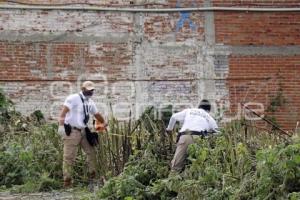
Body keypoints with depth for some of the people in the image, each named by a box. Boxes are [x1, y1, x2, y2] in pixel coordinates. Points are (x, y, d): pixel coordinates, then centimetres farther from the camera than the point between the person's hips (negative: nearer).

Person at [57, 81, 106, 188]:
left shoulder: (90, 102, 14)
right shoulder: (73, 98, -11)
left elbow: (97, 114, 30)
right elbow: (64, 111, -22)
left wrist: (104, 123, 41)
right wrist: (61, 125, -34)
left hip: (82, 131, 8)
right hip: (71, 131, -8)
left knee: (91, 152, 12)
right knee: (69, 157, -5)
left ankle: (93, 175, 25)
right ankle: (67, 181, 1)